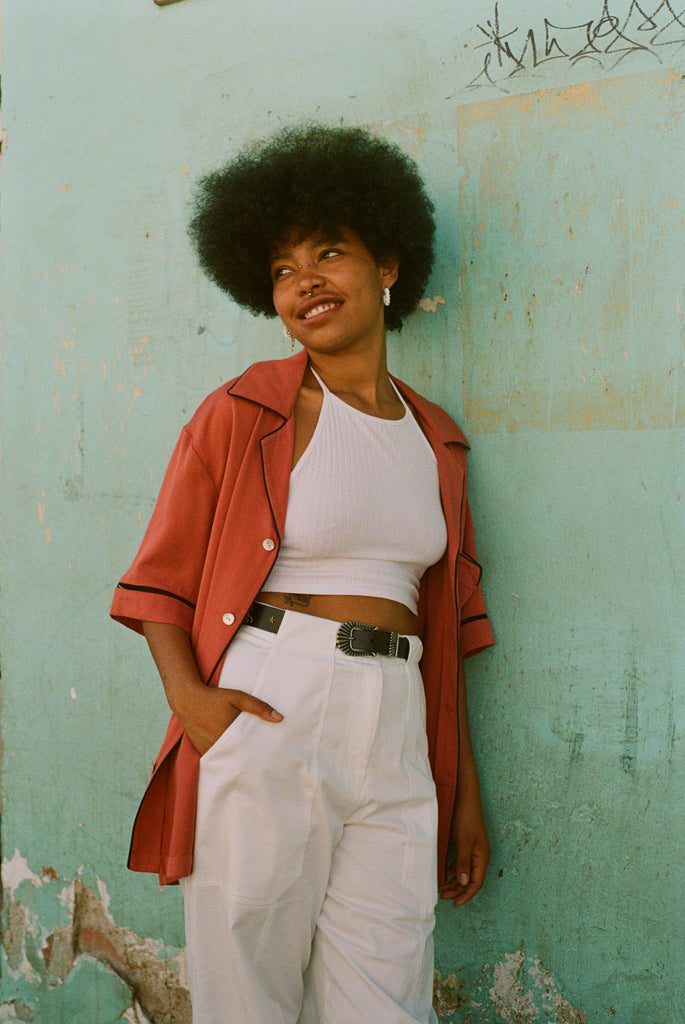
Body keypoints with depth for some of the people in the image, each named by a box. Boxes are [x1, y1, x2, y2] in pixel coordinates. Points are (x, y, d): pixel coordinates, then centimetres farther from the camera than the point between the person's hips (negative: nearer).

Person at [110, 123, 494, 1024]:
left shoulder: (438, 440, 12)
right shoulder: (242, 415, 0)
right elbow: (160, 580, 2)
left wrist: (467, 792, 15)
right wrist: (188, 693, -17)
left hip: (397, 742, 4)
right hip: (264, 722, -3)